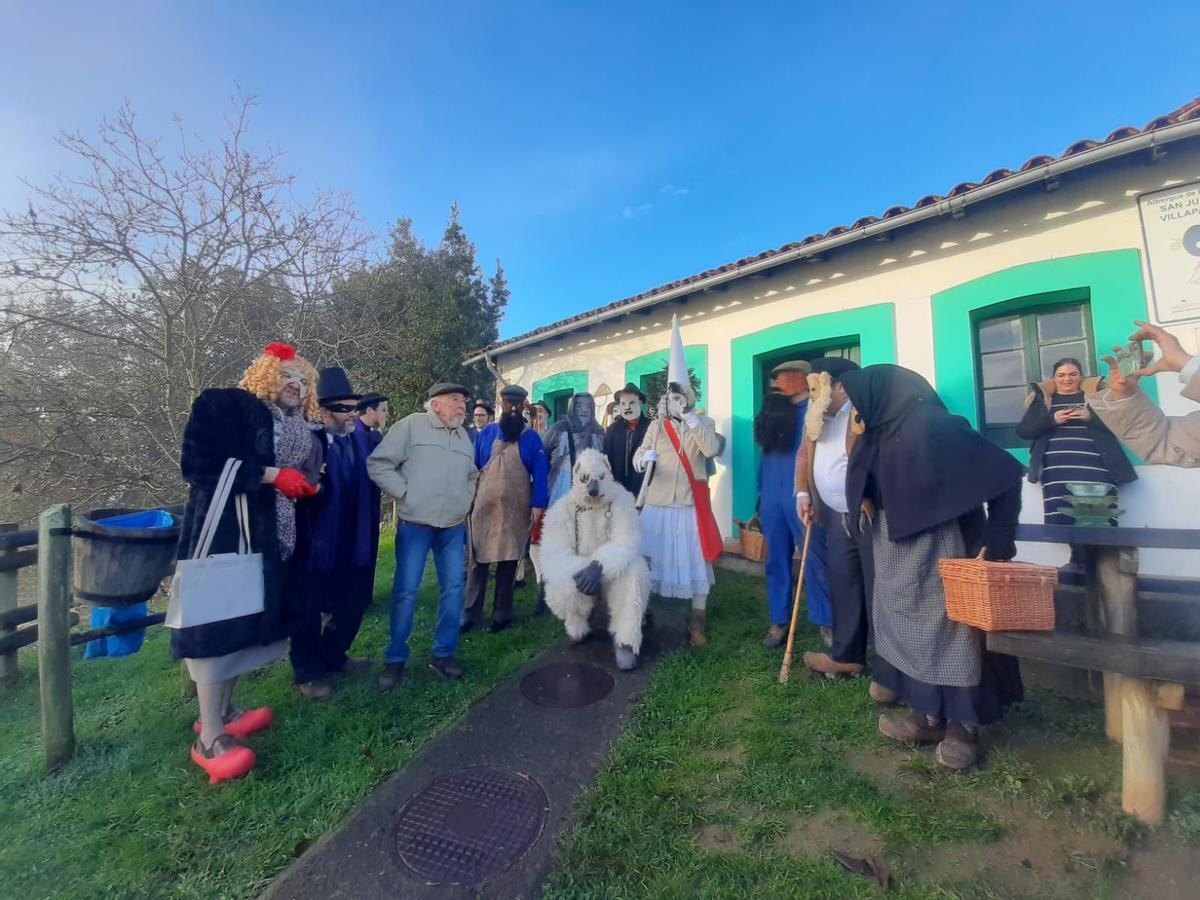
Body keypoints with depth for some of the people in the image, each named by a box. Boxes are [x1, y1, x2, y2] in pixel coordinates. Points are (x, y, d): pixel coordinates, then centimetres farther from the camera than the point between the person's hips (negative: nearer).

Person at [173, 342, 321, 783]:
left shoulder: (296, 430, 14)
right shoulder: (225, 404, -6)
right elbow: (196, 462, -16)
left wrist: (304, 485, 1)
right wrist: (271, 474, -18)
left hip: (267, 535, 8)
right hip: (222, 528, -7)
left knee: (248, 618, 12)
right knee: (217, 620, -4)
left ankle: (222, 710, 28)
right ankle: (209, 737, 5)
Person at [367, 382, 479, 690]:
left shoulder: (464, 436, 13)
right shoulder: (411, 425, -5)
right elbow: (378, 464, -7)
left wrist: (465, 500, 11)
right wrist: (405, 493, -10)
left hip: (454, 527, 5)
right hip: (414, 525, -5)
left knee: (453, 589, 6)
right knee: (405, 592, 1)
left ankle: (443, 653, 22)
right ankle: (395, 659, 19)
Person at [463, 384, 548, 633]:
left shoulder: (531, 438, 1)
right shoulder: (485, 434, 6)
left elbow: (539, 474, -3)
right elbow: (472, 469, 9)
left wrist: (538, 505, -10)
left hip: (516, 509, -1)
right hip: (483, 507, 1)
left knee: (508, 562, 9)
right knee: (477, 560, 5)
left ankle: (501, 614, 22)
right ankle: (471, 613, 18)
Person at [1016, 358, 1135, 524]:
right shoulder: (1042, 398, 17)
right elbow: (1022, 431, 7)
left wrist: (1091, 417, -10)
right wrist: (1052, 420, -7)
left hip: (1094, 468, 1)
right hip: (1056, 471, -1)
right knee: (1058, 524, -9)